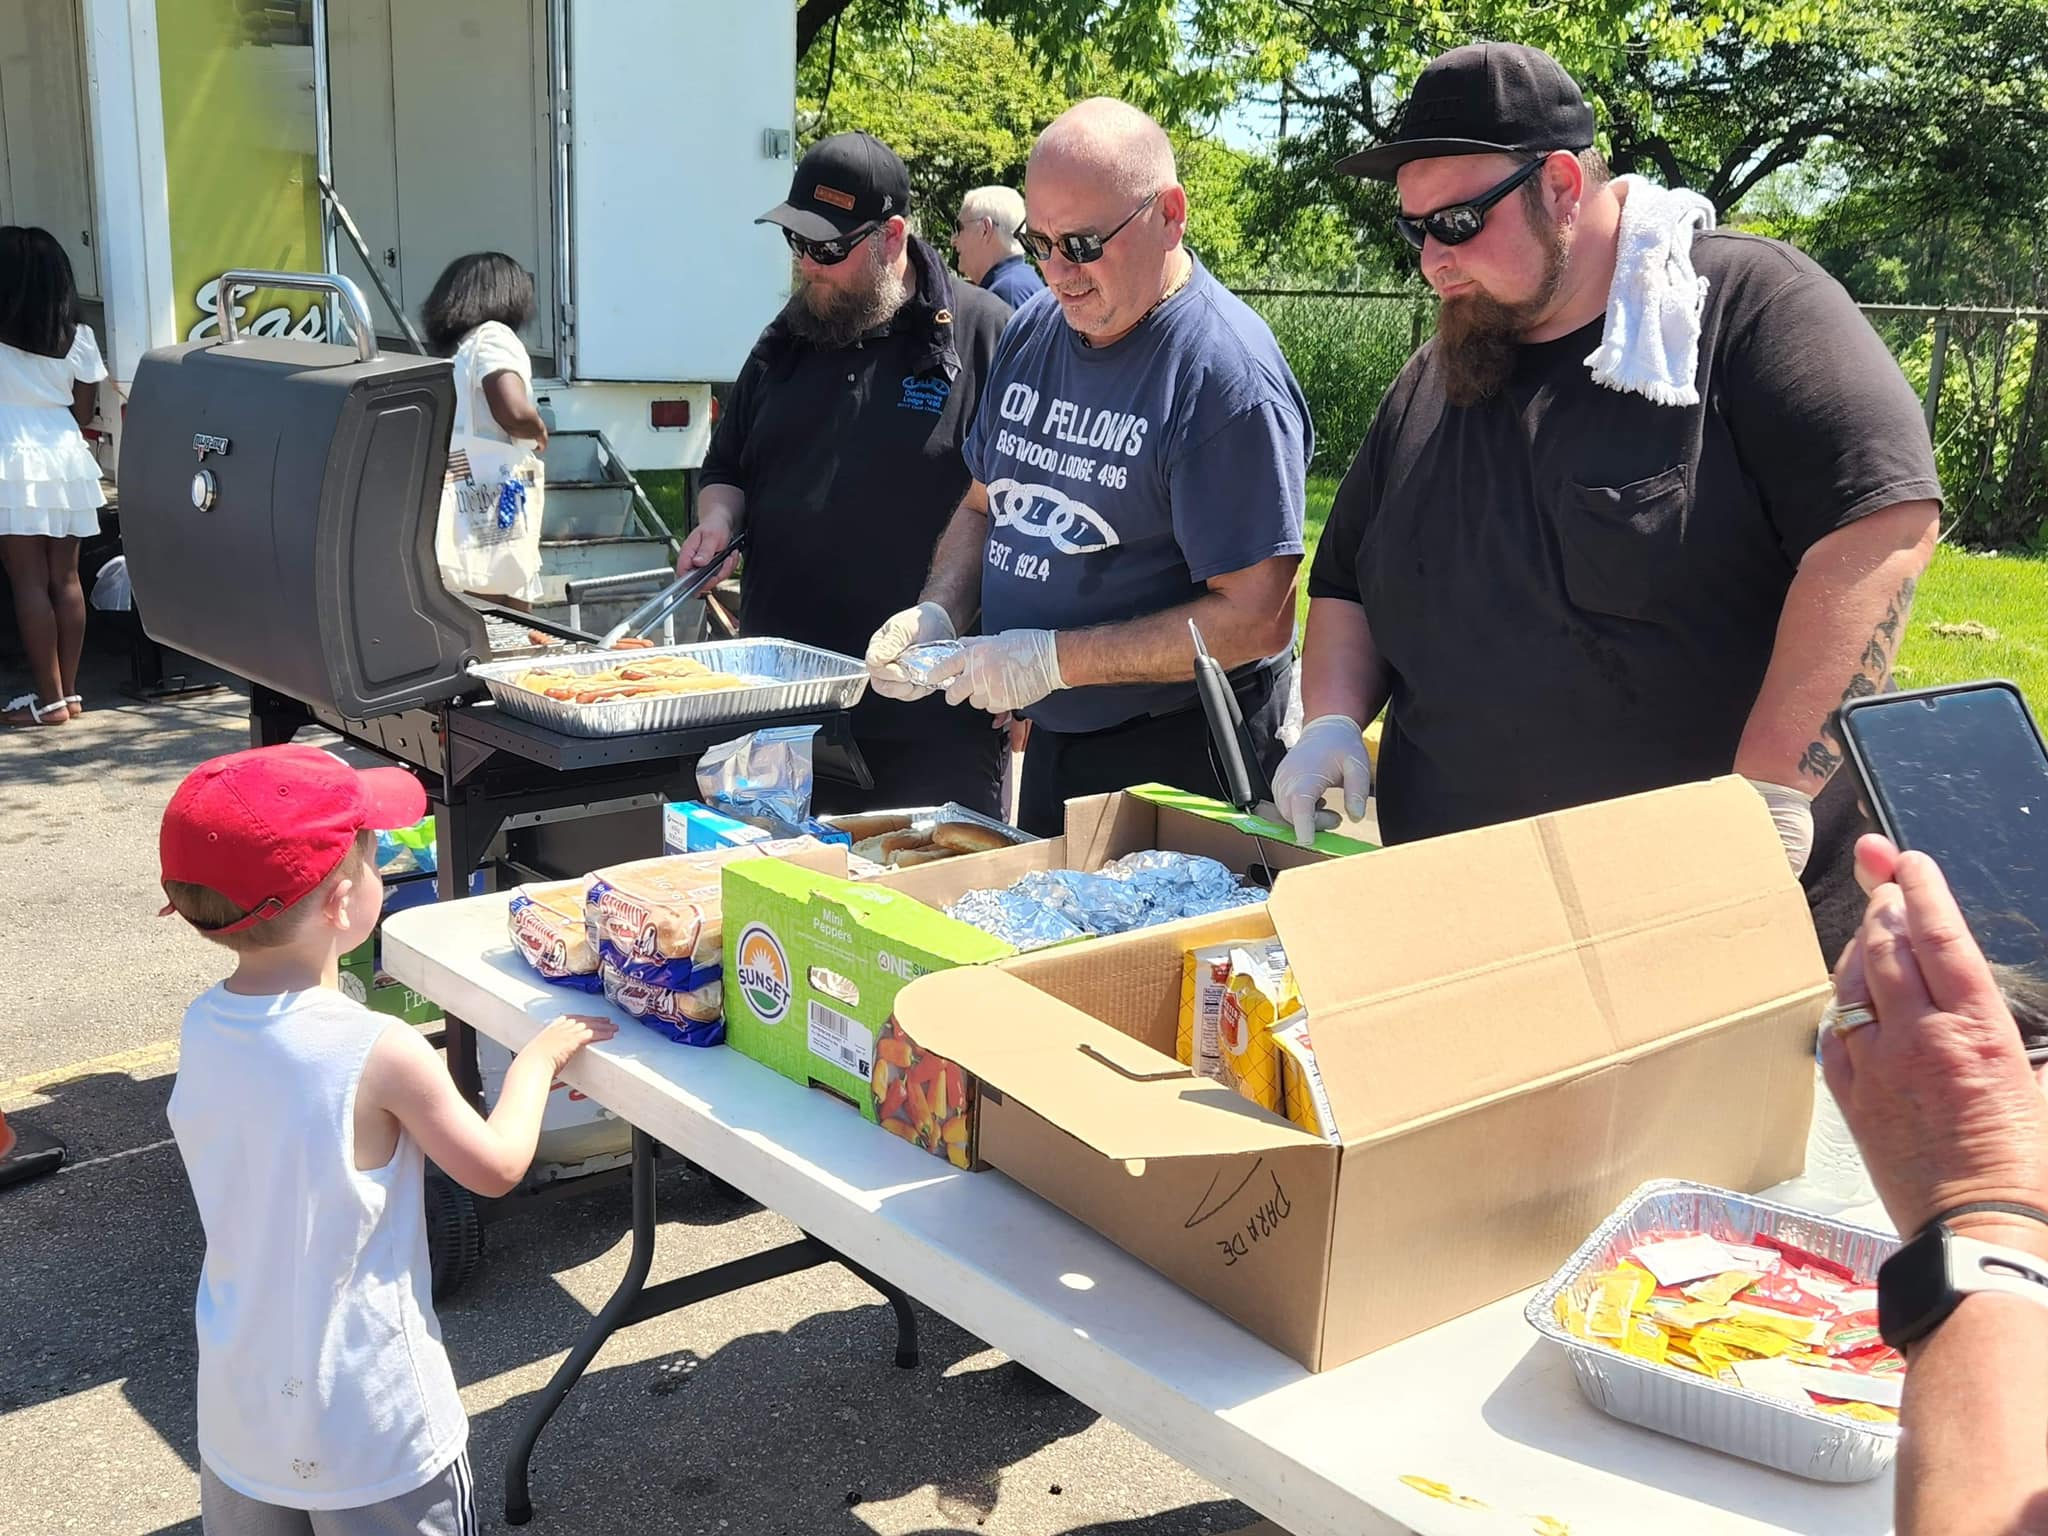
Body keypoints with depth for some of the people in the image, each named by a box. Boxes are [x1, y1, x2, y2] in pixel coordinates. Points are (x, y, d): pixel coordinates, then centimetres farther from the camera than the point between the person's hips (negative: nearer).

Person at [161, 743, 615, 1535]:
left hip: (239, 1402, 6)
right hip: (367, 1423, -5)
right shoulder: (380, 1053, -25)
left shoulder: (200, 1028, -7)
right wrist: (539, 1059, 1)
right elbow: (496, 1167, -12)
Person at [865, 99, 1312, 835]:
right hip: (1046, 745, 7)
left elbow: (1256, 619, -23)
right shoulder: (1031, 331, 4)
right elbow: (984, 506, 16)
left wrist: (1054, 659, -24)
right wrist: (937, 614, -4)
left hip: (1176, 766, -7)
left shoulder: (1227, 374, -20)